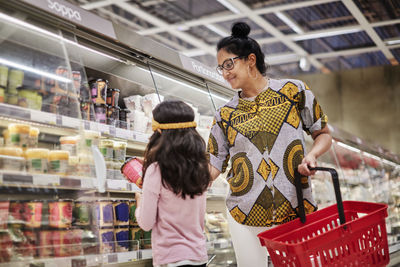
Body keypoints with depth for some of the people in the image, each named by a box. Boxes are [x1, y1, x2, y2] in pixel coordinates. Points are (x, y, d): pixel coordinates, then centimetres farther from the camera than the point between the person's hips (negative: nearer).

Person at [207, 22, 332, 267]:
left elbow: (324, 134, 7)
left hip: (295, 213, -1)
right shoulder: (225, 115, 6)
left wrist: (312, 155, -13)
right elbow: (213, 167, 4)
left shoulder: (294, 91, 1)